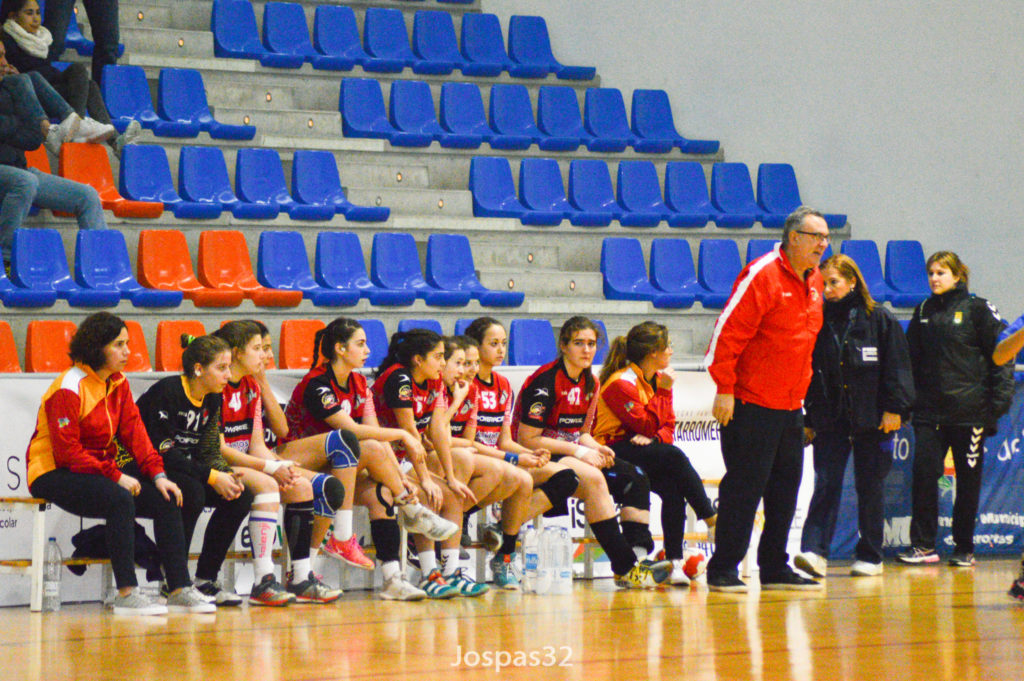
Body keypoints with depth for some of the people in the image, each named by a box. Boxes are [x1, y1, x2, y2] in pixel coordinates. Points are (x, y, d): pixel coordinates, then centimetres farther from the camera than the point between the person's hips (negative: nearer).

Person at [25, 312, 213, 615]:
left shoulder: (118, 384, 9)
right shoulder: (69, 389, -16)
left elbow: (134, 432, 4)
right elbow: (67, 452, -20)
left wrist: (158, 475, -9)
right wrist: (116, 476, -23)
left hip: (101, 468, 8)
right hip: (54, 474, -8)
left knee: (166, 500, -9)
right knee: (121, 500, -33)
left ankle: (179, 590, -7)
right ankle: (126, 594, -31)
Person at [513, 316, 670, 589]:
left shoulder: (590, 383, 11)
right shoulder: (546, 381, -15)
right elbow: (527, 439, -19)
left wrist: (596, 448, -5)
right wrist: (578, 451, -19)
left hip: (570, 453, 9)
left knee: (635, 478, -8)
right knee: (593, 479, -33)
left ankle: (639, 556, -21)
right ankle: (624, 568, -34)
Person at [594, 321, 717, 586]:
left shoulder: (657, 379, 11)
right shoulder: (621, 383, -14)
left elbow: (668, 428, 8)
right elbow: (649, 426, -19)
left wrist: (652, 438, -14)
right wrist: (664, 392, -16)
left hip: (642, 449, 7)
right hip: (612, 452, -7)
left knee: (672, 487, -25)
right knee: (673, 457, -31)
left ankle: (675, 562, -30)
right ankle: (712, 521, -21)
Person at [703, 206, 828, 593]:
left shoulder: (814, 282, 13)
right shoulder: (762, 275, -13)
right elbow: (728, 332, -15)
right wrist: (725, 389, -17)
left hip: (791, 407, 8)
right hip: (750, 404, -8)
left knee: (786, 486, 10)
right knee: (744, 485, -6)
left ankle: (775, 569, 18)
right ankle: (722, 571, 1)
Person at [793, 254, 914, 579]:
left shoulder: (880, 320, 0)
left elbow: (896, 366, -1)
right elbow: (808, 372, 11)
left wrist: (894, 408, -8)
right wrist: (807, 418, 8)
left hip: (871, 419, -2)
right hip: (830, 419, 2)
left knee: (869, 488, 5)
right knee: (826, 485, -8)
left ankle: (870, 556, 14)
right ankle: (814, 551, -15)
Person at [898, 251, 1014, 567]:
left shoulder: (978, 309, -1)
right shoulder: (923, 312, 12)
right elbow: (912, 359, 18)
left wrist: (999, 401, -10)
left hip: (969, 410, -3)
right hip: (929, 410, 3)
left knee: (968, 480, 4)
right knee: (923, 473, -8)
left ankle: (964, 549, 13)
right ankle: (923, 544, -1)